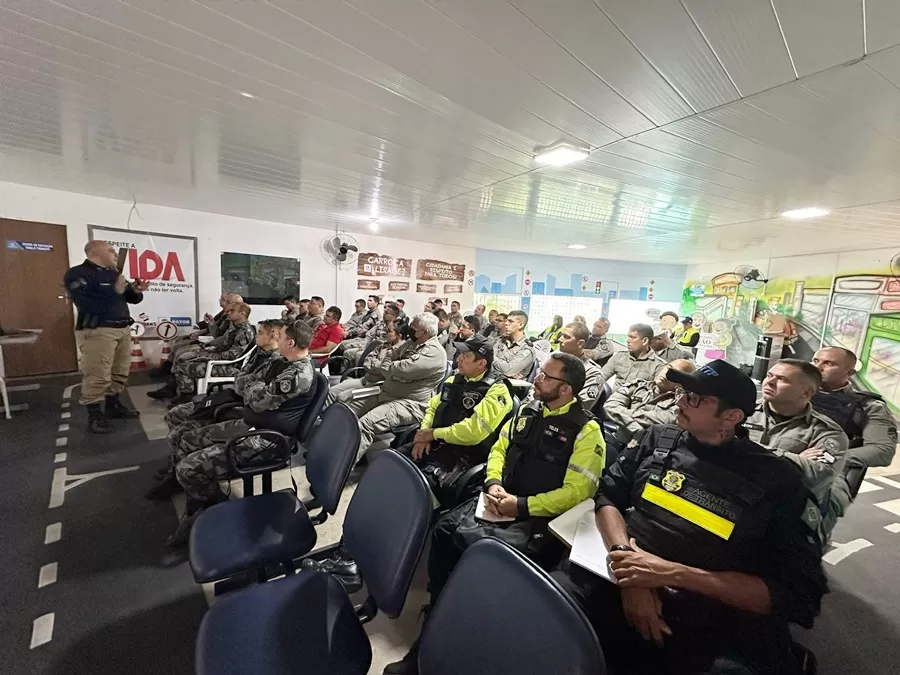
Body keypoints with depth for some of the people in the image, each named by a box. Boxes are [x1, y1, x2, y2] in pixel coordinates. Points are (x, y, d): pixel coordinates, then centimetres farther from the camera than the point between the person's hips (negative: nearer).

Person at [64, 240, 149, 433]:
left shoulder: (113, 273, 18)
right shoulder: (77, 274, -7)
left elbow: (129, 299, 22)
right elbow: (85, 303, -21)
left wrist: (135, 291, 0)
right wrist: (114, 291, -20)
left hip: (122, 329, 8)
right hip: (97, 331, -8)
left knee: (120, 372, 12)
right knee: (98, 376, -7)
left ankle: (113, 405, 25)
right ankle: (95, 416, 3)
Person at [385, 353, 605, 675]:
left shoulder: (586, 430, -10)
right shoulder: (528, 411, 9)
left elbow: (576, 491, -16)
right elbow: (498, 449, 14)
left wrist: (522, 505, -20)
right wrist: (493, 484, -6)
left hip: (539, 517, -6)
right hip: (503, 499, 6)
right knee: (445, 530, -17)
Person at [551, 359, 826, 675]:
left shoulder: (778, 480, 1)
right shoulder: (658, 439, 9)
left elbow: (797, 595, -4)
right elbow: (608, 496, 7)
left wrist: (674, 574, -15)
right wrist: (624, 553, -13)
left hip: (709, 618, -2)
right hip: (622, 581, 3)